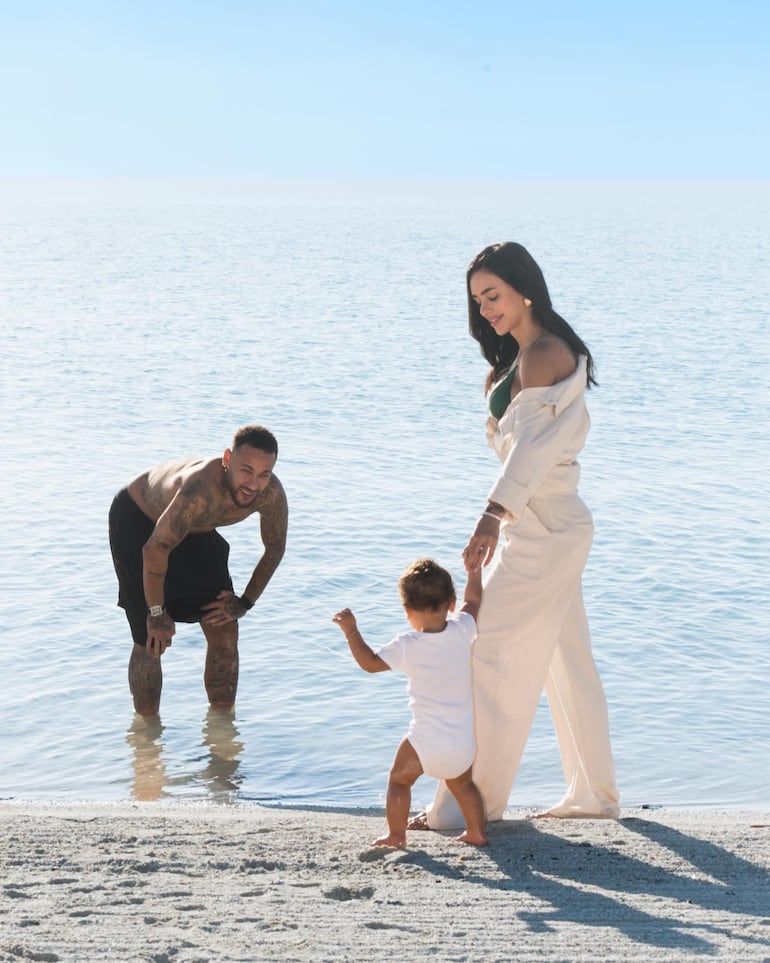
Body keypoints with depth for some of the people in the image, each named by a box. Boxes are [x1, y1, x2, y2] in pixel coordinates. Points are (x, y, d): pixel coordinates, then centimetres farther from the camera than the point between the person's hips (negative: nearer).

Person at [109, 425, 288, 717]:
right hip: (137, 520, -6)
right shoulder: (201, 489, -45)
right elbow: (155, 549, -37)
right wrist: (157, 613, -25)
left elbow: (275, 548, -5)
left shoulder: (272, 494, -25)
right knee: (150, 640, -6)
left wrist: (245, 603, -5)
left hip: (194, 529, 6)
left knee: (224, 630, 3)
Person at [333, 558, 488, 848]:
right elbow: (472, 602, 17)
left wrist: (352, 632, 6)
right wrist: (474, 569, 31)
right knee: (462, 783, 26)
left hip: (425, 741, -4)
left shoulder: (408, 646, -11)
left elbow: (370, 662, -1)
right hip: (463, 740, 4)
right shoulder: (462, 631, -4)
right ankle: (476, 832, 28)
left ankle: (396, 834, 14)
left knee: (399, 779, 16)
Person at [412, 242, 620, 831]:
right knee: (568, 661, 16)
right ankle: (595, 793, 26)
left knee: (497, 660, -8)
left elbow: (532, 442, -31)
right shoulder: (550, 351, 16)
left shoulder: (540, 355, -16)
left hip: (541, 527, -11)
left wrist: (495, 513, -41)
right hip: (558, 524, 11)